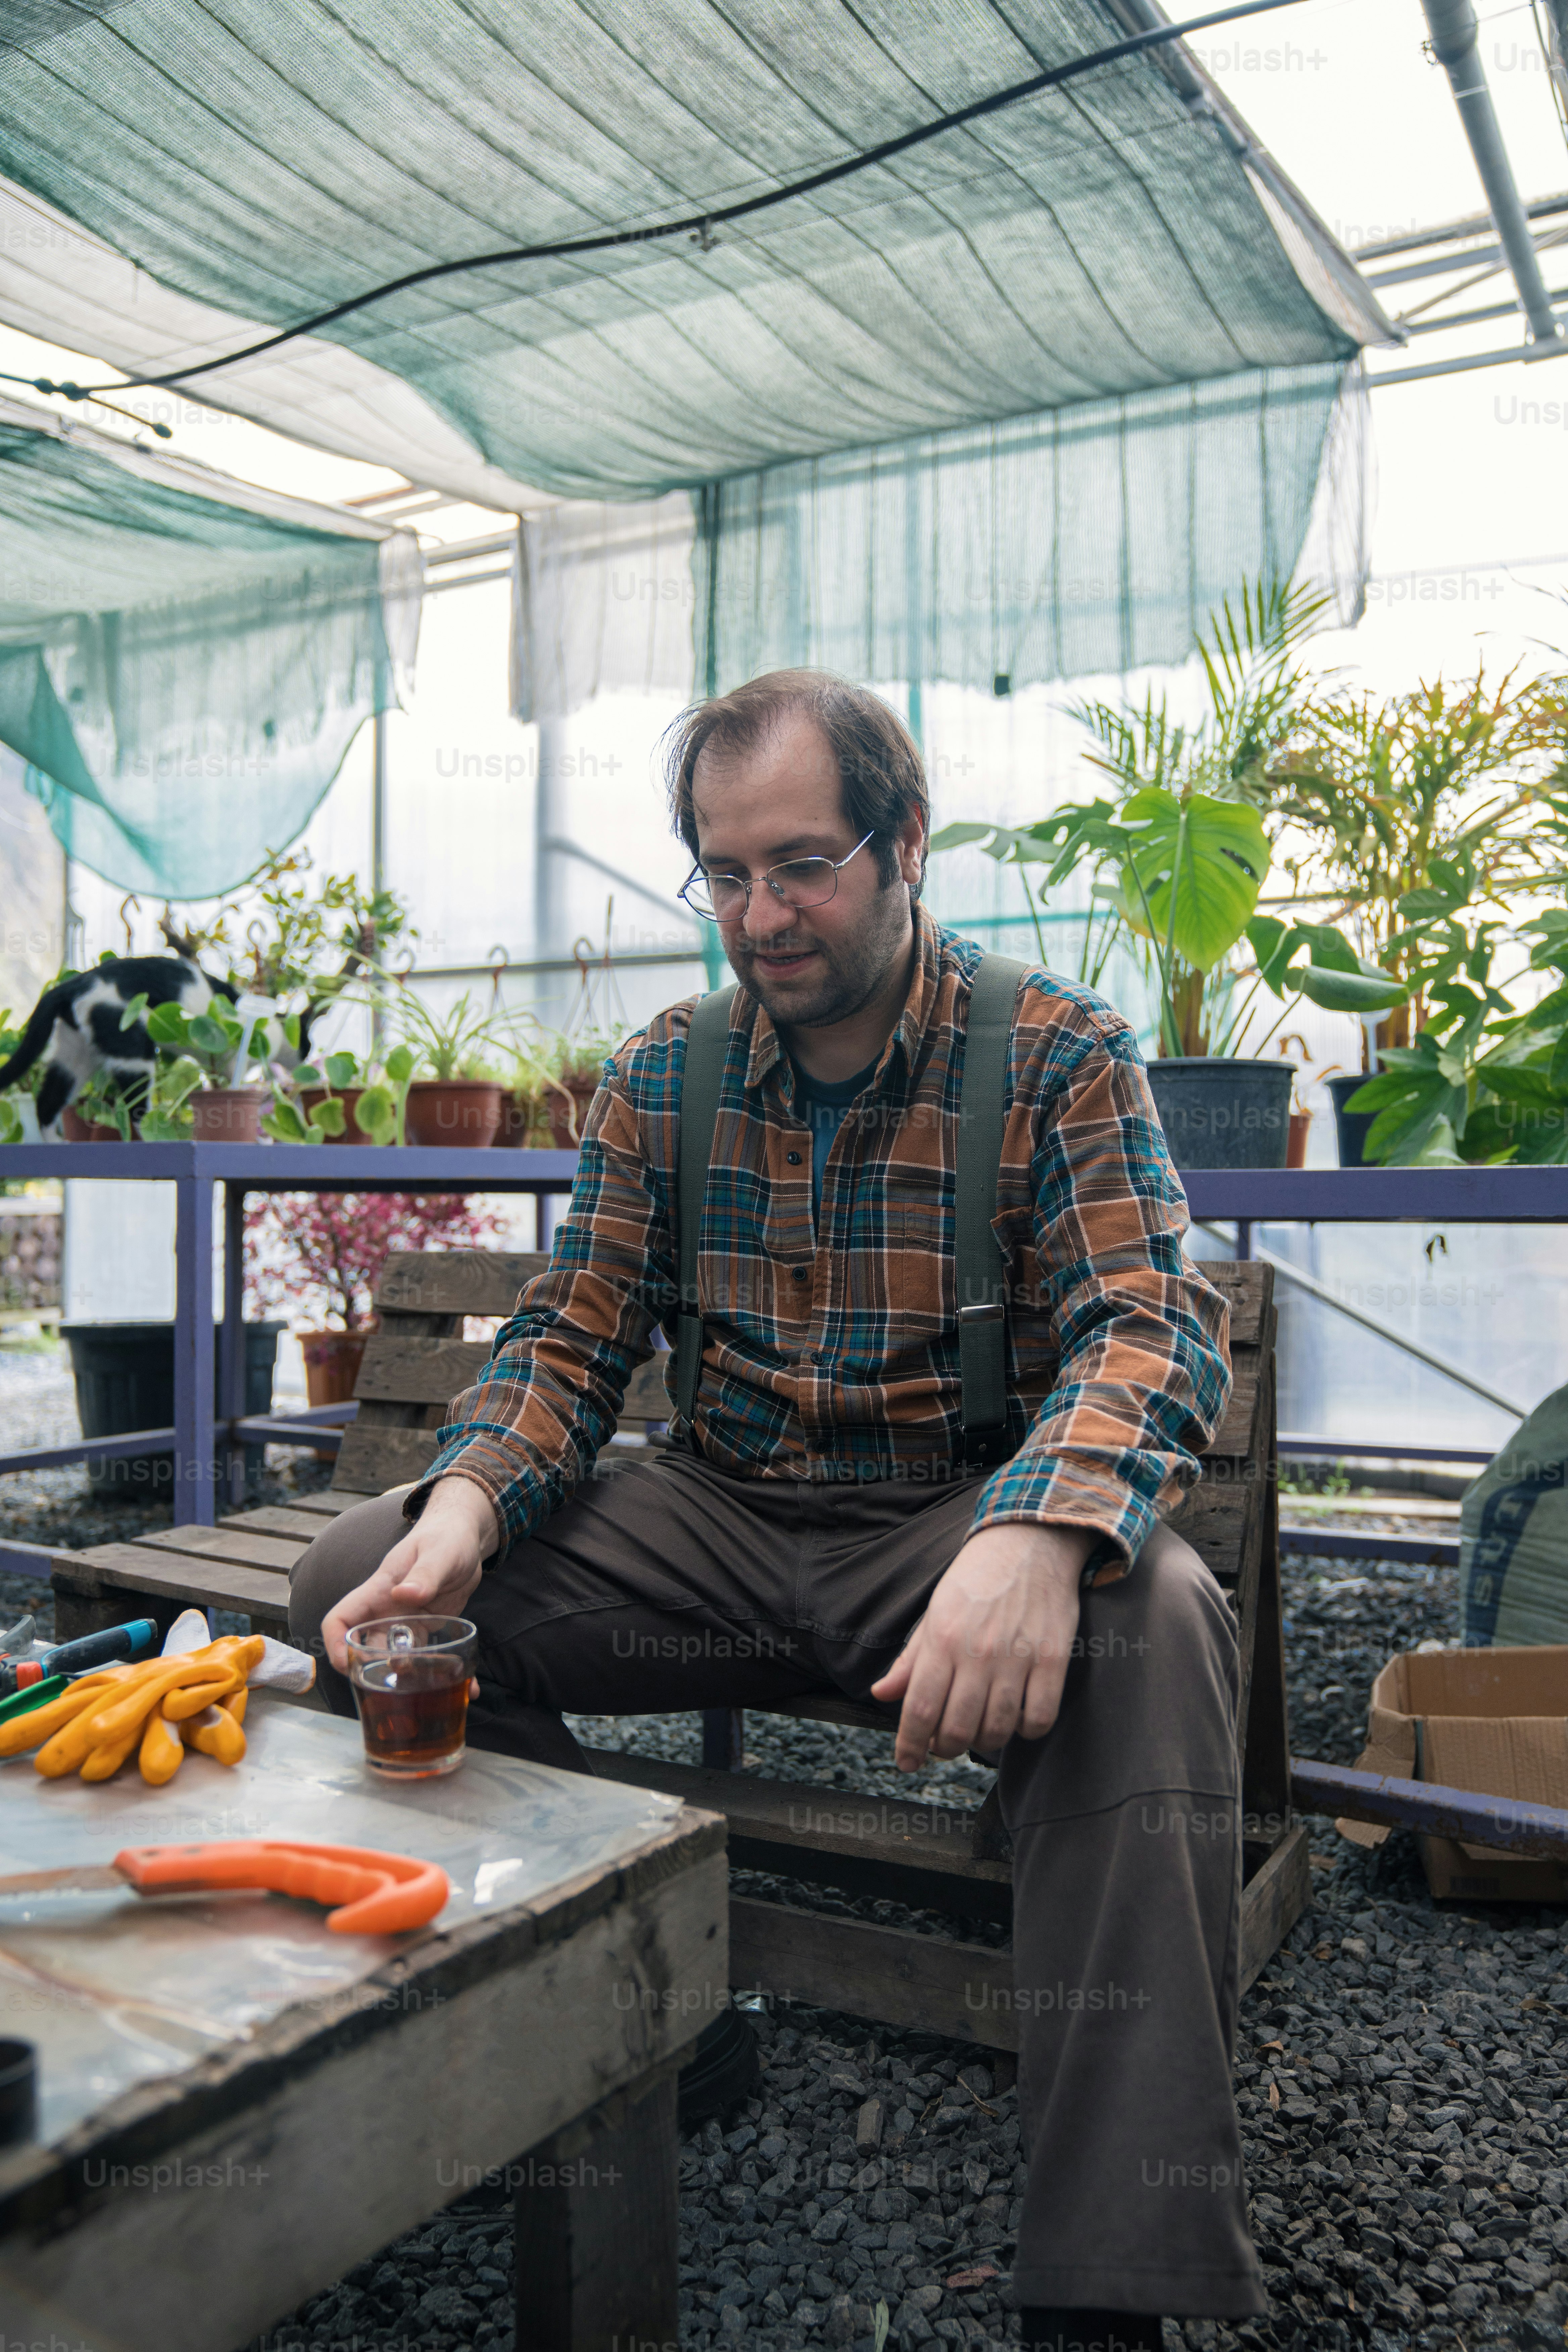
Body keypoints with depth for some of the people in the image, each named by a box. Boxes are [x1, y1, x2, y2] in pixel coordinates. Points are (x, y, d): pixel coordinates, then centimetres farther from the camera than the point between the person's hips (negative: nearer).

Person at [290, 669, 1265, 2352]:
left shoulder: (1061, 1057, -5)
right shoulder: (660, 1077, 5)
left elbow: (1151, 1326, -16)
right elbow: (572, 1331, 4)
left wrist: (1036, 1535, -39)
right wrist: (466, 1506, -19)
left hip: (959, 1513, -3)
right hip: (717, 1520, 4)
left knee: (1151, 1626, -36)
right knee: (358, 1585, -13)